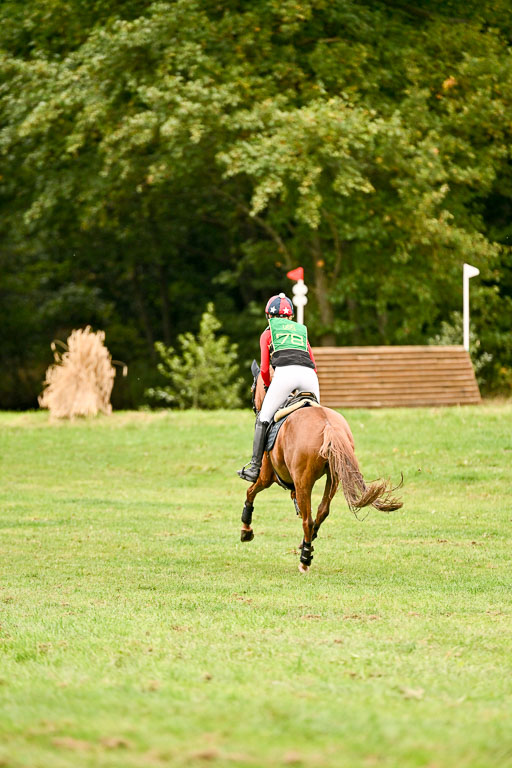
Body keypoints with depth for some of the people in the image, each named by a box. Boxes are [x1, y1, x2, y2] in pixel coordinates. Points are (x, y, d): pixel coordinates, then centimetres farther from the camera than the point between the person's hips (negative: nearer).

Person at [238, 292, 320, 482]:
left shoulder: (268, 333, 22)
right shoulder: (302, 331, 32)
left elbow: (264, 369, 16)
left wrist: (268, 386, 34)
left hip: (285, 373, -3)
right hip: (309, 374, 3)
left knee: (263, 418, 4)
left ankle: (255, 467, -2)